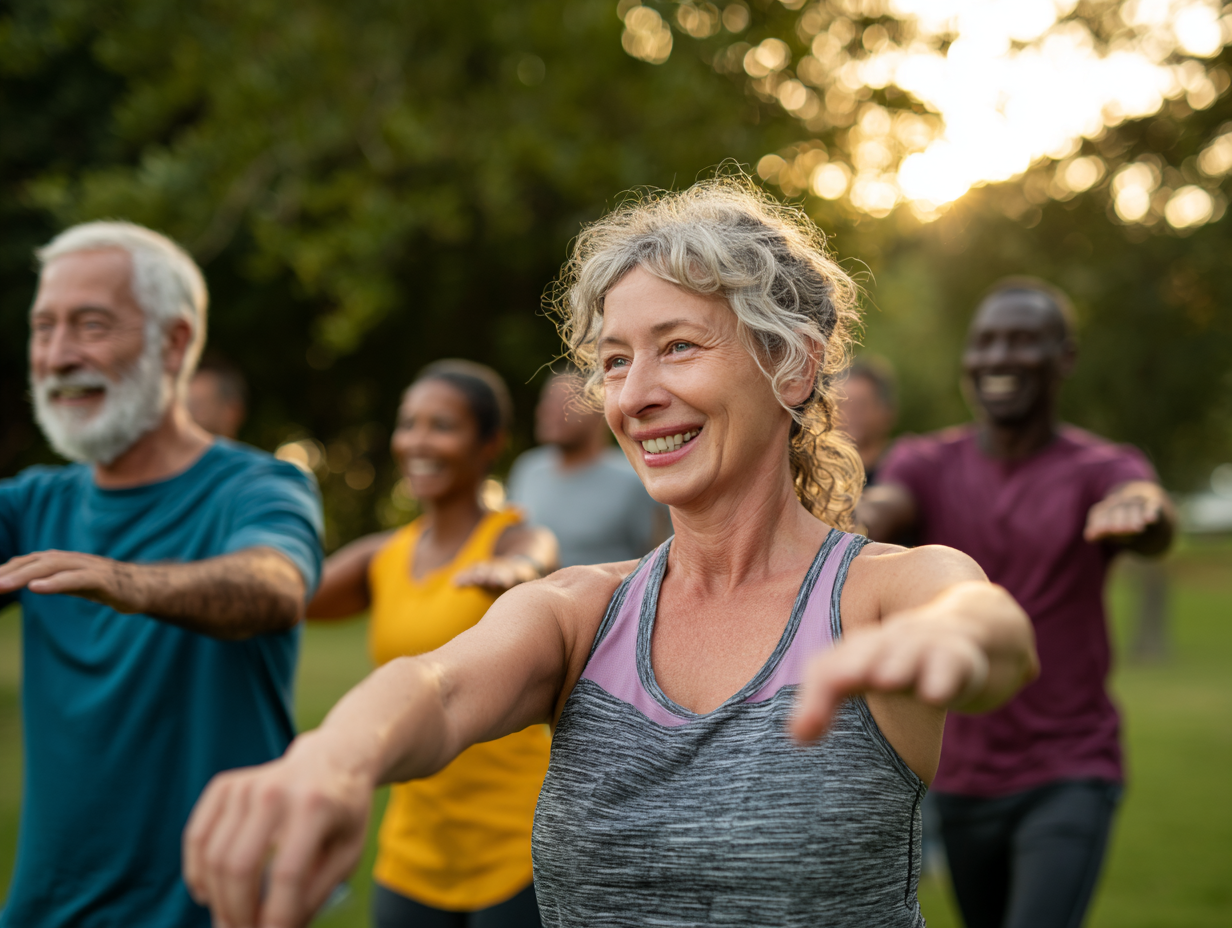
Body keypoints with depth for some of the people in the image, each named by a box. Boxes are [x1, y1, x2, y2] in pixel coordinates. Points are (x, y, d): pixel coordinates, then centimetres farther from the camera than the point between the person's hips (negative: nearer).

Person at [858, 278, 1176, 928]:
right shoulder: (927, 465, 0)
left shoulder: (1101, 470, -7)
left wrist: (1136, 508, -56)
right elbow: (877, 511, -22)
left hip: (1069, 779, -3)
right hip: (961, 779, 4)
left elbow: (1157, 529, -30)